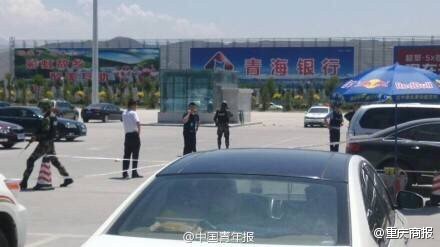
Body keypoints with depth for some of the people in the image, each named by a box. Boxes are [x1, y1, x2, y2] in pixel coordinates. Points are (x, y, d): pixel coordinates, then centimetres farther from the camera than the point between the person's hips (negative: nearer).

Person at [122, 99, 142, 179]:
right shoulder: (133, 113, -8)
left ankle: (125, 173, 3)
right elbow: (138, 123, -21)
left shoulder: (124, 114, 11)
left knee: (126, 155, 7)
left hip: (127, 135, 5)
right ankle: (134, 173, 4)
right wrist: (139, 132, -11)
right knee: (135, 155, 2)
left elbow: (124, 124, 13)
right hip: (134, 135, -5)